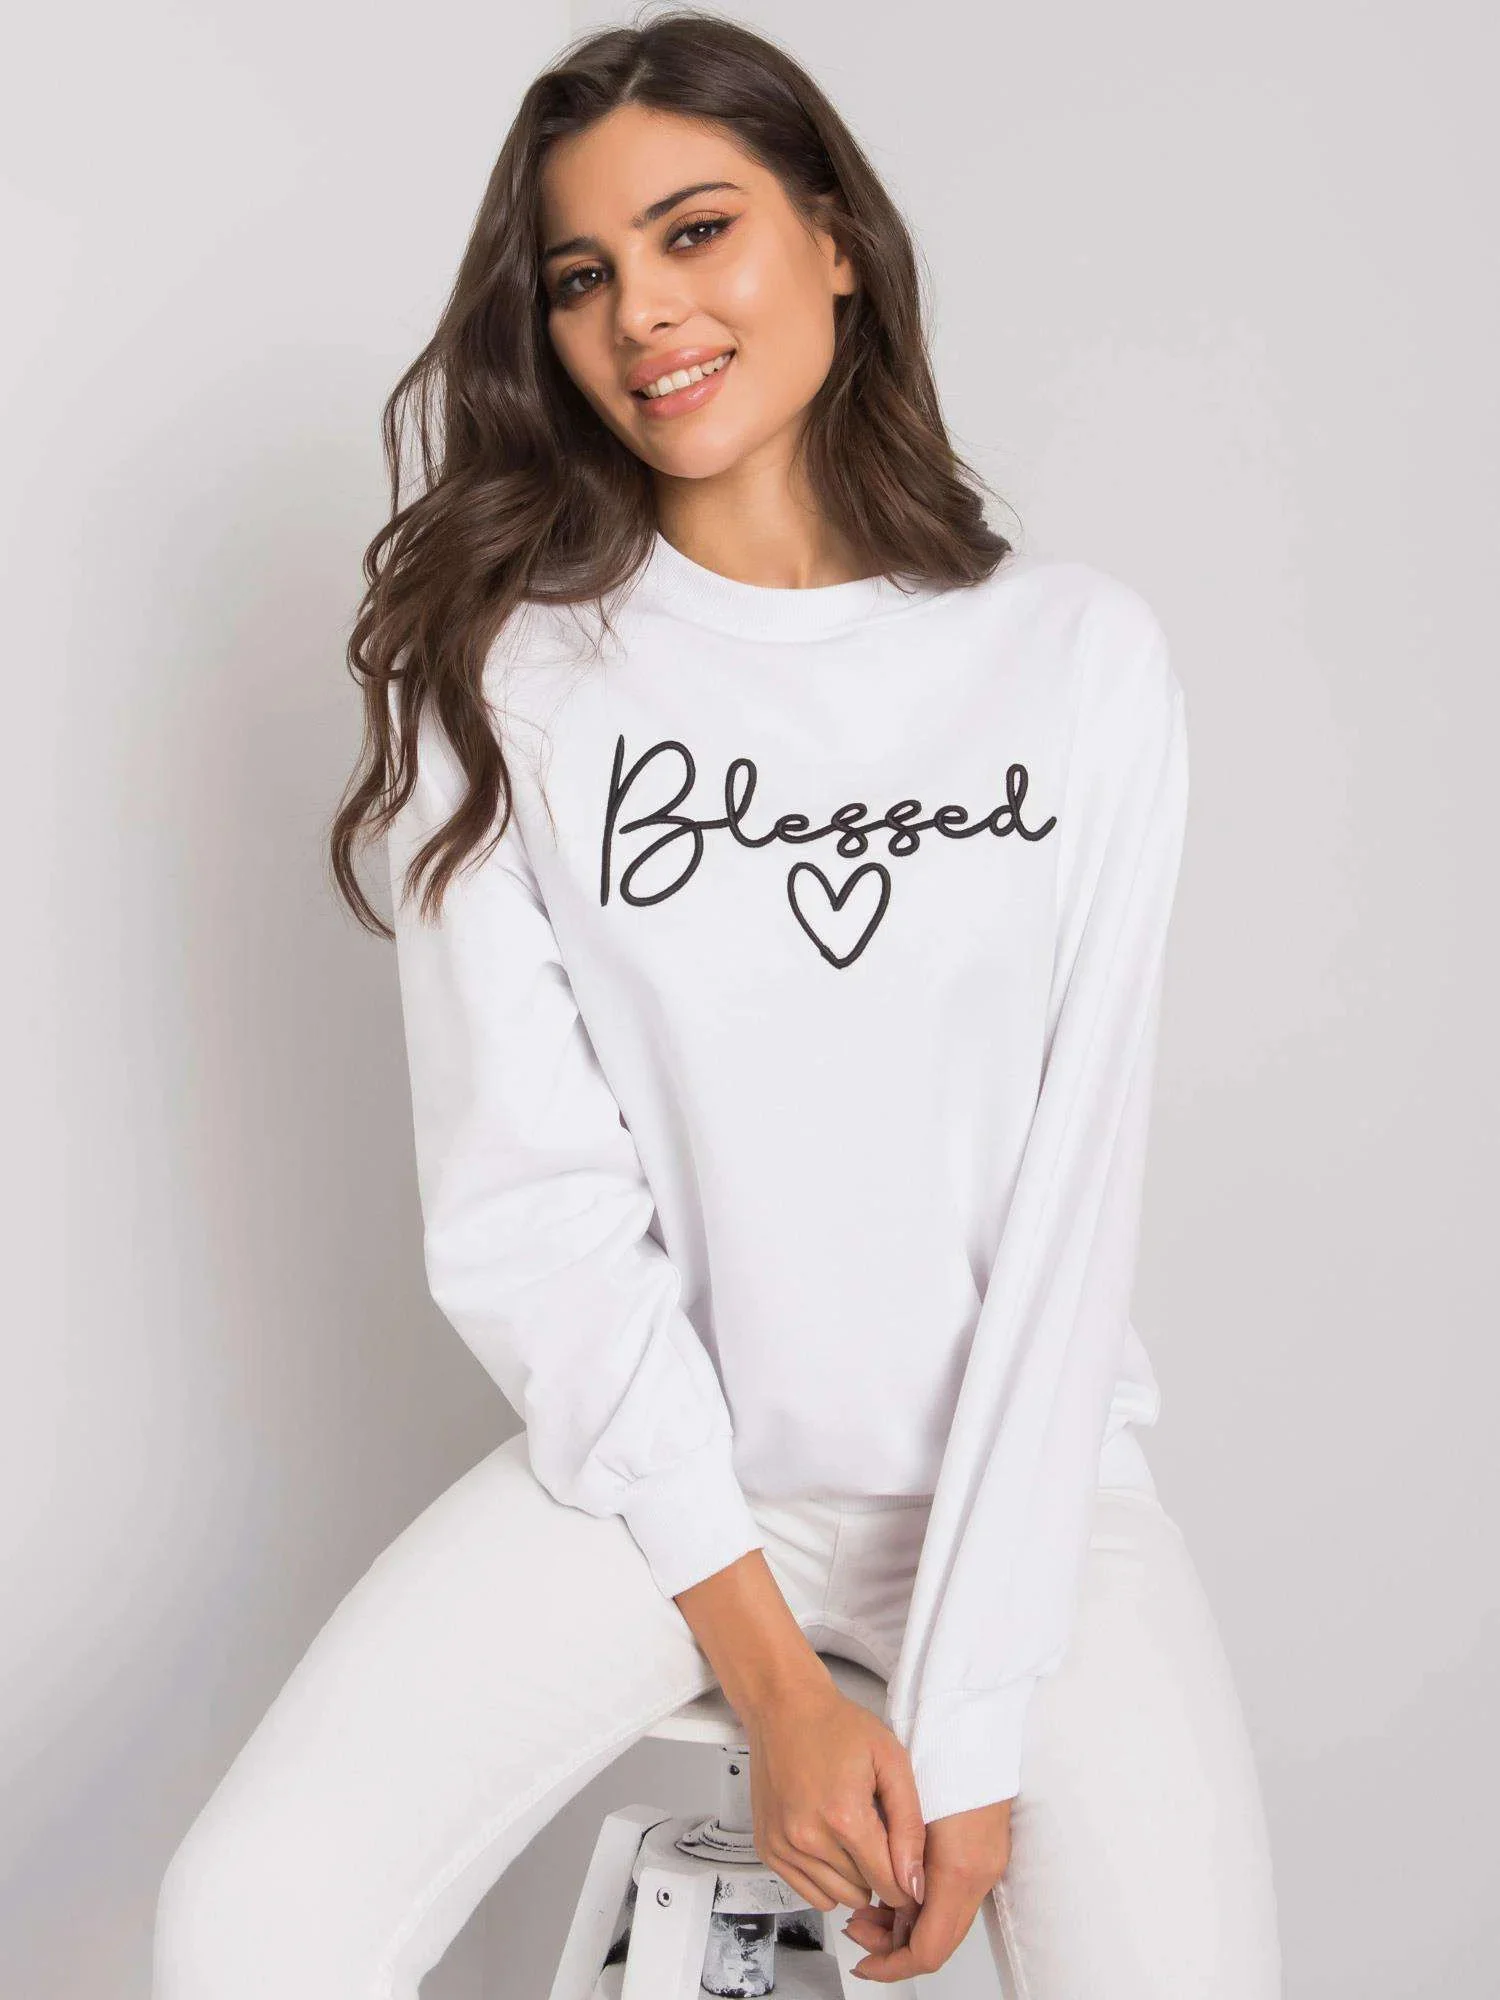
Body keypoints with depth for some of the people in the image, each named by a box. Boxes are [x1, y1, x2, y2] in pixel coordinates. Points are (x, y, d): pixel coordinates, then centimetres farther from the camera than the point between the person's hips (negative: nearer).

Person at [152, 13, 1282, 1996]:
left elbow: (1072, 1201, -9)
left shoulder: (1080, 658, -5)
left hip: (1020, 1469, 0)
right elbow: (527, 1202, -8)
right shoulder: (506, 668, -3)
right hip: (649, 1459, 0)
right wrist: (773, 1674, -12)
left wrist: (968, 1724, -14)